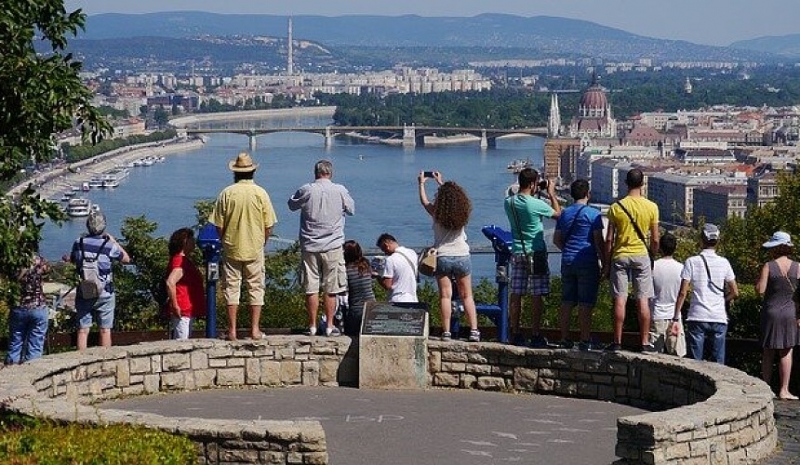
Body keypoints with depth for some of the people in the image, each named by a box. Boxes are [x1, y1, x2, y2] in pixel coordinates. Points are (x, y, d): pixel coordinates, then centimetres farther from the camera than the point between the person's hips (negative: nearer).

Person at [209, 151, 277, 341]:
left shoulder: (226, 193, -7)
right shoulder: (261, 193, -6)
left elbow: (218, 226, -5)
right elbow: (269, 226, -3)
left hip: (231, 249, 0)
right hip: (255, 249, 0)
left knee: (231, 288, 7)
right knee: (256, 288, 9)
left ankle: (232, 331, 7)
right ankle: (255, 330, 9)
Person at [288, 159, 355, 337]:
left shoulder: (306, 190, -5)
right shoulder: (340, 191, -5)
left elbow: (292, 205, 12)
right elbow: (351, 209, 10)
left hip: (309, 247, 0)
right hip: (332, 247, 0)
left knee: (311, 288, 5)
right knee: (331, 289, 6)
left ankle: (312, 326, 9)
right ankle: (330, 326, 9)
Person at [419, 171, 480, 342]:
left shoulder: (437, 213, -11)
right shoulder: (463, 212, -3)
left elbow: (424, 201, 10)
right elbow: (454, 196, 18)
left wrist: (421, 183, 26)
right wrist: (441, 183, 32)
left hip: (443, 257, -2)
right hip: (462, 256, 2)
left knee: (445, 296, 1)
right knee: (467, 296, 8)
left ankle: (446, 332, -3)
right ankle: (474, 331, 2)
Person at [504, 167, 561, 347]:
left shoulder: (509, 202, 0)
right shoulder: (536, 204, -16)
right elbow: (558, 214, 1)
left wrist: (535, 194, 20)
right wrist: (551, 194, 11)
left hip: (517, 253, 5)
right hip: (536, 253, -5)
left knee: (516, 294, 6)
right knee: (537, 295, 0)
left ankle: (516, 334, 8)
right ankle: (536, 335, 1)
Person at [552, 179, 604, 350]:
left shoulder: (565, 213, 10)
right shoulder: (593, 214, -6)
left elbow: (556, 239, 14)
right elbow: (599, 241, -9)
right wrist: (604, 263, -2)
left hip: (567, 261, 5)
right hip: (588, 263, -5)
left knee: (567, 303, 8)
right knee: (585, 304, -3)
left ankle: (565, 339, 9)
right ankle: (585, 341, -3)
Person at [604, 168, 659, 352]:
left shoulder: (616, 207, -5)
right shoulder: (651, 207, -3)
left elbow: (609, 239, -3)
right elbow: (655, 240, -1)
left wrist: (607, 264, 5)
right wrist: (652, 259, 14)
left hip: (620, 256, 0)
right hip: (641, 255, 0)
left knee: (620, 299, 2)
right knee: (643, 300, 4)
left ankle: (617, 342, 3)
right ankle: (645, 342, 5)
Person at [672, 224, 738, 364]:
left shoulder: (692, 262, -1)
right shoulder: (724, 263, 3)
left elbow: (682, 293, -5)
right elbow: (735, 293, 3)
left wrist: (675, 319, -2)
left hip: (697, 317, -1)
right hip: (719, 318, 1)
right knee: (718, 364, 5)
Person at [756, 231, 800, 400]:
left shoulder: (768, 266, -9)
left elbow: (760, 290, -12)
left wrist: (759, 277, 6)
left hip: (770, 311, -1)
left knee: (768, 353, 10)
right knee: (786, 352, 5)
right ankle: (784, 390, 5)